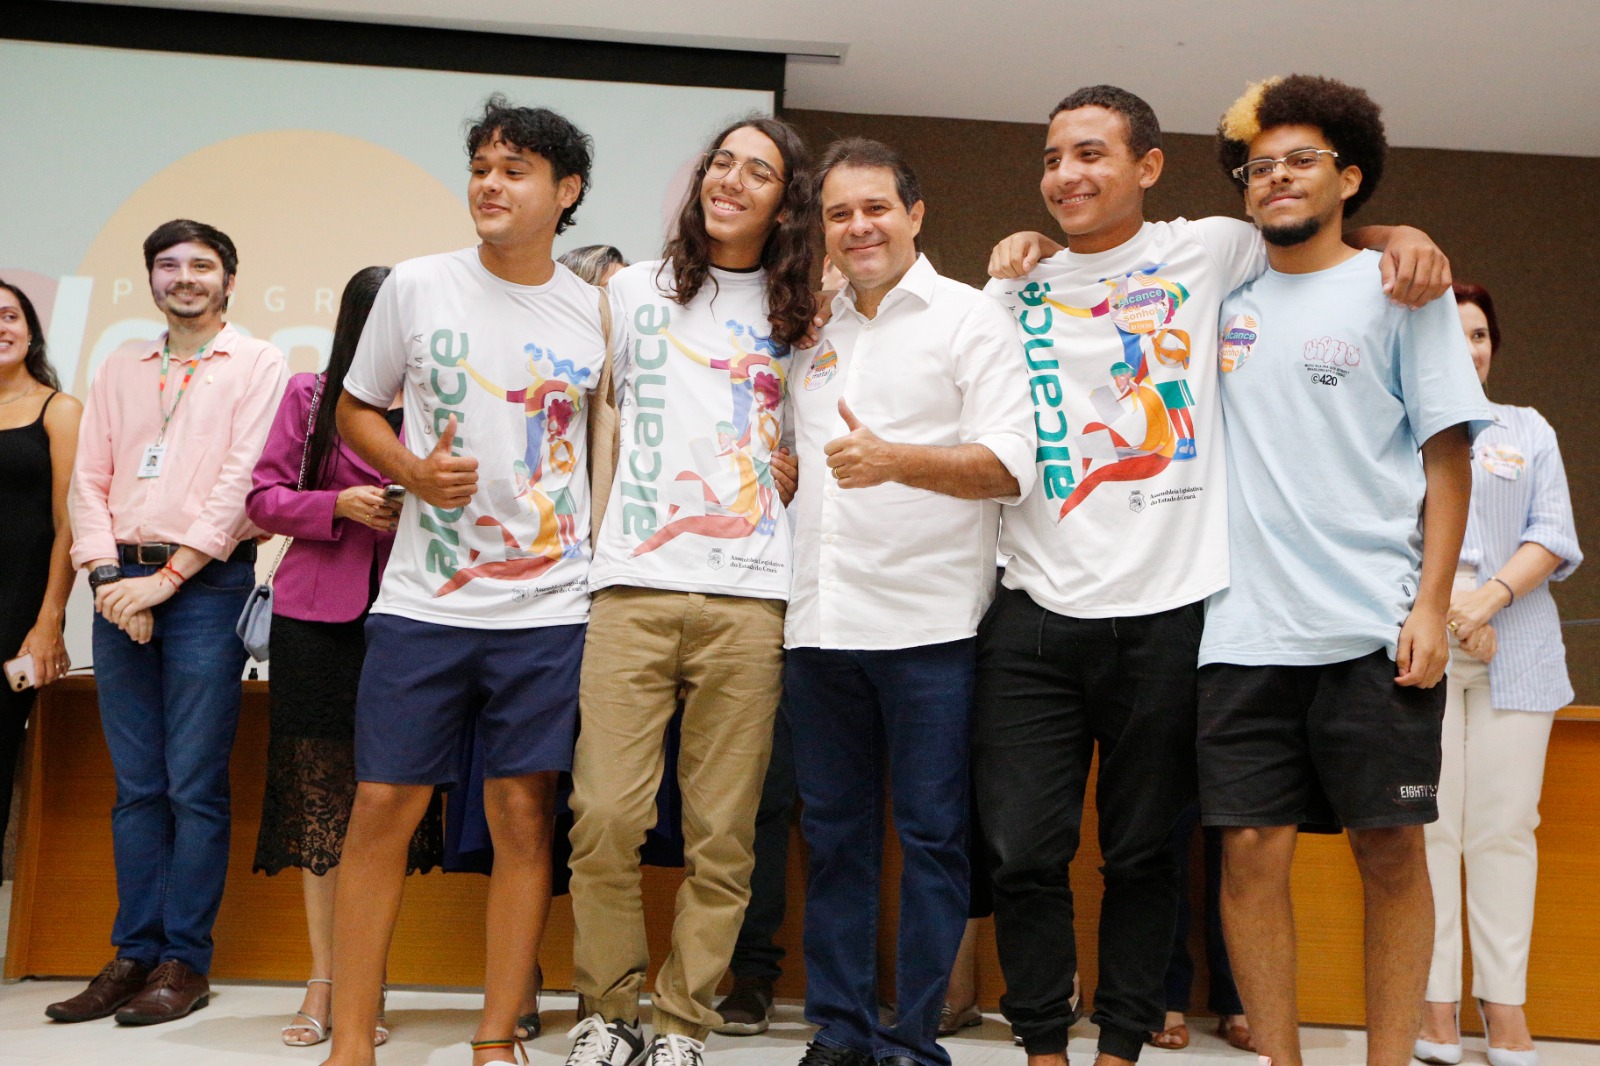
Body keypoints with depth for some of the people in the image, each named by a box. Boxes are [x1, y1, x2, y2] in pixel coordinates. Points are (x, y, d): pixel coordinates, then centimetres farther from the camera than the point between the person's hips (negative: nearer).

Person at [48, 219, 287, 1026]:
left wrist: (165, 579, -12)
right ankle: (134, 954, 13)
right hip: (120, 584, 5)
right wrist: (108, 575, -4)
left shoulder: (256, 365, 2)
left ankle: (185, 962, 4)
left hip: (207, 582, -4)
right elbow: (89, 480, 11)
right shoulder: (119, 369, 17)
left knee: (194, 784, -4)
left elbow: (241, 481, -8)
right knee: (135, 783, 7)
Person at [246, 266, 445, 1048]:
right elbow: (263, 499, 6)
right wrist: (341, 505, -10)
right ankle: (322, 979, 14)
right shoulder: (309, 395, 8)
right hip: (318, 618, 1)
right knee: (320, 791, 4)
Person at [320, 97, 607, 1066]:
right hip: (422, 601, 0)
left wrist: (605, 558, 4)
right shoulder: (416, 287, 3)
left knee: (526, 817, 3)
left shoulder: (598, 313, 4)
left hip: (551, 610, 0)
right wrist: (415, 471, -8)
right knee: (382, 811, 1)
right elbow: (358, 410, 11)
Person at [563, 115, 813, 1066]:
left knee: (723, 833, 0)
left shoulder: (803, 318, 15)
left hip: (749, 596, 0)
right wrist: (598, 532, 11)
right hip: (634, 589, 0)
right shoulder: (635, 291, 16)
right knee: (607, 818, -6)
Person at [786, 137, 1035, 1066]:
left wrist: (894, 460, -23)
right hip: (821, 622, 5)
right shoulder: (815, 330, 17)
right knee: (835, 832, 10)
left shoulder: (969, 317, 1)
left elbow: (1010, 466, -10)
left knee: (931, 834, 1)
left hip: (928, 622, -5)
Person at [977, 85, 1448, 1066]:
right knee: (1023, 849, 0)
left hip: (1168, 608, -1)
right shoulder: (1016, 285, 13)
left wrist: (1403, 235, 4)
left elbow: (1318, 236, 22)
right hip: (1037, 613, 2)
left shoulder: (1208, 251, 8)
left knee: (1143, 853, 7)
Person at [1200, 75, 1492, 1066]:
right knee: (1253, 849, 0)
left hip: (1376, 630, -2)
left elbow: (1447, 452, 2)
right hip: (1246, 631, 2)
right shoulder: (1228, 298, 14)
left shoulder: (1398, 287, 7)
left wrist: (1432, 604, -8)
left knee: (1391, 848, 2)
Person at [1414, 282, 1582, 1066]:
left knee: (1504, 825, 0)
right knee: (1426, 824, -6)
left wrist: (1492, 595, -9)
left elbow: (1554, 535, 8)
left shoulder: (1529, 430, 19)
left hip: (1517, 650, 2)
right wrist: (1444, 603, -10)